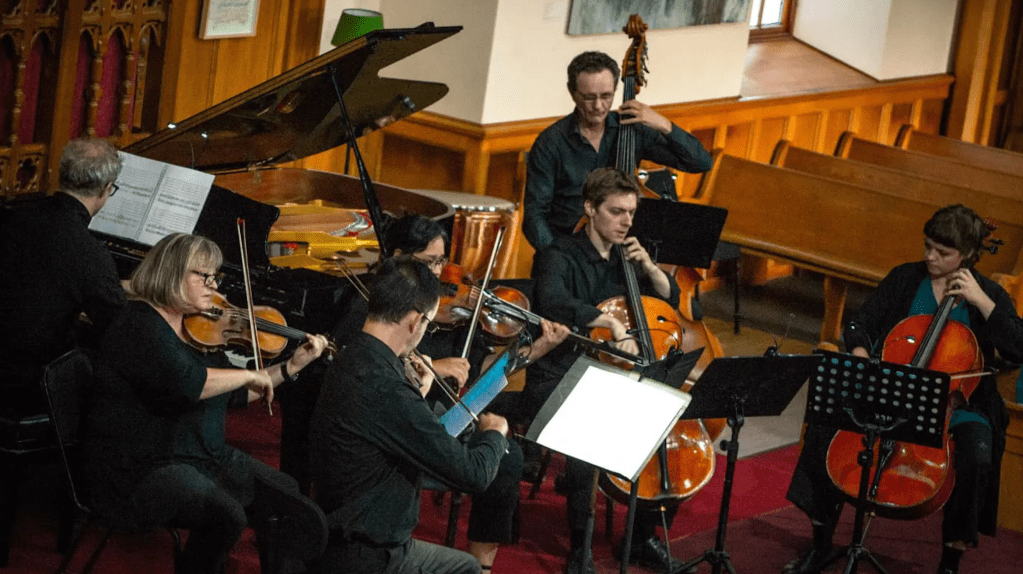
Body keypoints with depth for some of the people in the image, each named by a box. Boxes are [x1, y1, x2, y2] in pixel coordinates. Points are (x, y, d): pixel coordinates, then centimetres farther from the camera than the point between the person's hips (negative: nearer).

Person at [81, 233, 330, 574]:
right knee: (226, 516, -30)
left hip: (202, 456, 9)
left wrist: (292, 365, 13)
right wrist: (249, 375, -20)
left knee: (286, 494, 0)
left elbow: (235, 394, 19)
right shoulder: (140, 325, -15)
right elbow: (182, 382, -32)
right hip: (140, 469, -9)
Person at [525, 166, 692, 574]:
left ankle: (645, 540, 8)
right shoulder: (559, 257, -8)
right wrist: (611, 321, -39)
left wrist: (648, 267, 2)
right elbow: (554, 304, -29)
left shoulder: (626, 257, 13)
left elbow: (672, 300, 21)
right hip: (558, 384, -6)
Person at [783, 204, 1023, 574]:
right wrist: (863, 365, -16)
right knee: (824, 429, -21)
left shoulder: (988, 296, 0)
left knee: (977, 458, -34)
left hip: (957, 406, -2)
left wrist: (981, 301, -18)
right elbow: (860, 326, 5)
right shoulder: (904, 279, 5)